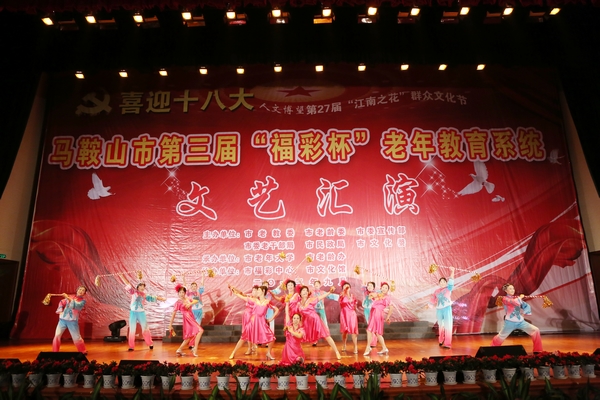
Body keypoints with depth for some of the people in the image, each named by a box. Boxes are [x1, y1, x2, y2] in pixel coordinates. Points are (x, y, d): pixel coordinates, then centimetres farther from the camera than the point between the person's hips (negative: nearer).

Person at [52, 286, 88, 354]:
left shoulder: (82, 301, -2)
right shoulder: (70, 297, 11)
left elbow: (75, 306, -20)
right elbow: (62, 302, 15)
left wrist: (68, 298, -24)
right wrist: (60, 310, -2)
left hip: (72, 321, -3)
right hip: (63, 319, 3)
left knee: (77, 337, 1)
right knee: (57, 335, -1)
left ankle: (83, 351, 18)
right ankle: (55, 351, 16)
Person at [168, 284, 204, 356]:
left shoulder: (187, 299, 10)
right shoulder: (178, 302, -5)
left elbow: (196, 301, 0)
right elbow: (173, 314, -4)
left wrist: (190, 304, -18)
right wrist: (170, 325, -4)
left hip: (192, 318, 7)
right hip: (188, 319, -7)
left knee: (189, 337, 15)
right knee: (200, 330, -18)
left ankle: (179, 350, 26)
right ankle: (195, 348, -15)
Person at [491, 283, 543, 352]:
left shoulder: (517, 298, 10)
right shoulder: (504, 298, -8)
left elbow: (526, 306, 6)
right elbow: (515, 302, -25)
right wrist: (520, 297, -7)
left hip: (520, 321, 5)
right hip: (510, 322, -5)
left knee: (535, 330, -8)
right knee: (500, 337, 3)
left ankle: (538, 350, 6)